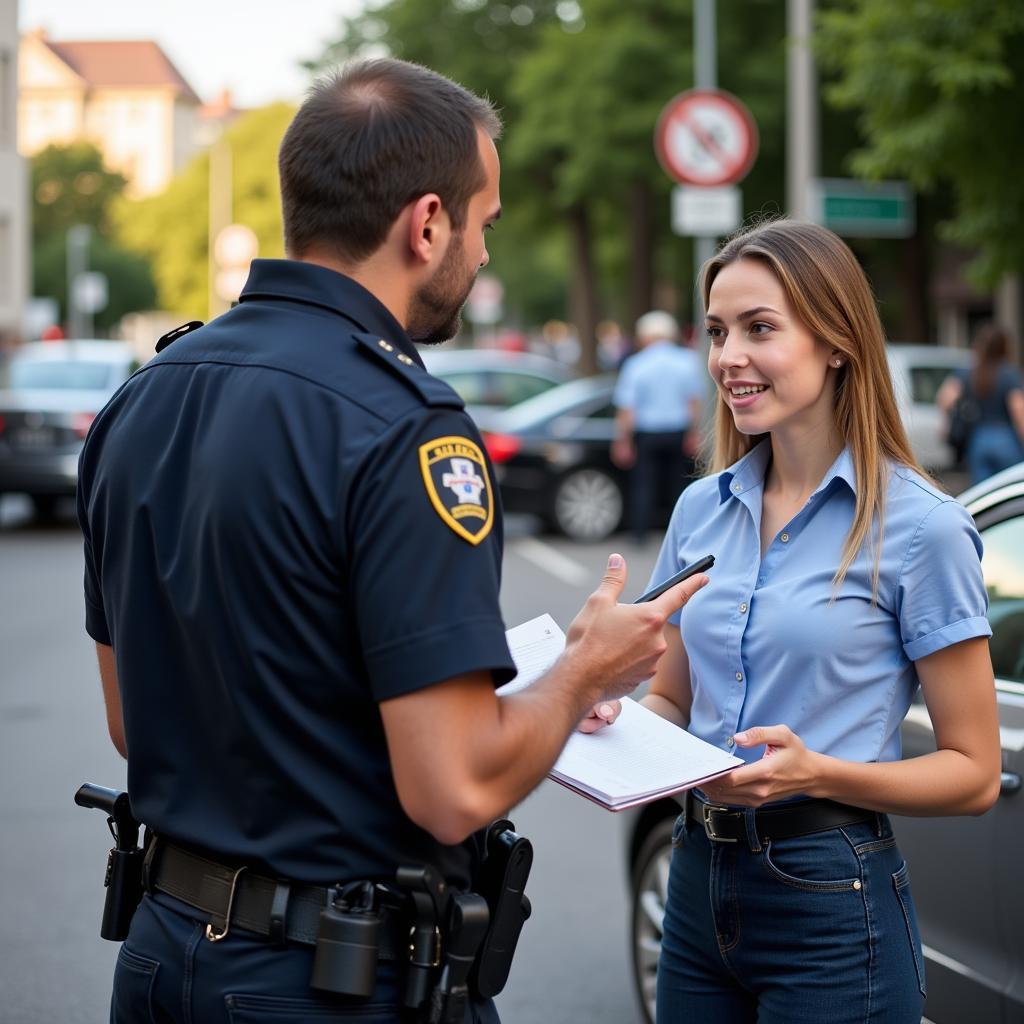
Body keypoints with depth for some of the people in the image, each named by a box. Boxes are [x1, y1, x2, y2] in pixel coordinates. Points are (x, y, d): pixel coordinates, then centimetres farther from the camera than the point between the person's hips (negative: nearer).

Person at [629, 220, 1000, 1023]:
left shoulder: (921, 527, -10)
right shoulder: (701, 510, 7)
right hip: (699, 883, 6)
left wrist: (817, 773, -22)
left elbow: (974, 774, -7)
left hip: (832, 903, -5)